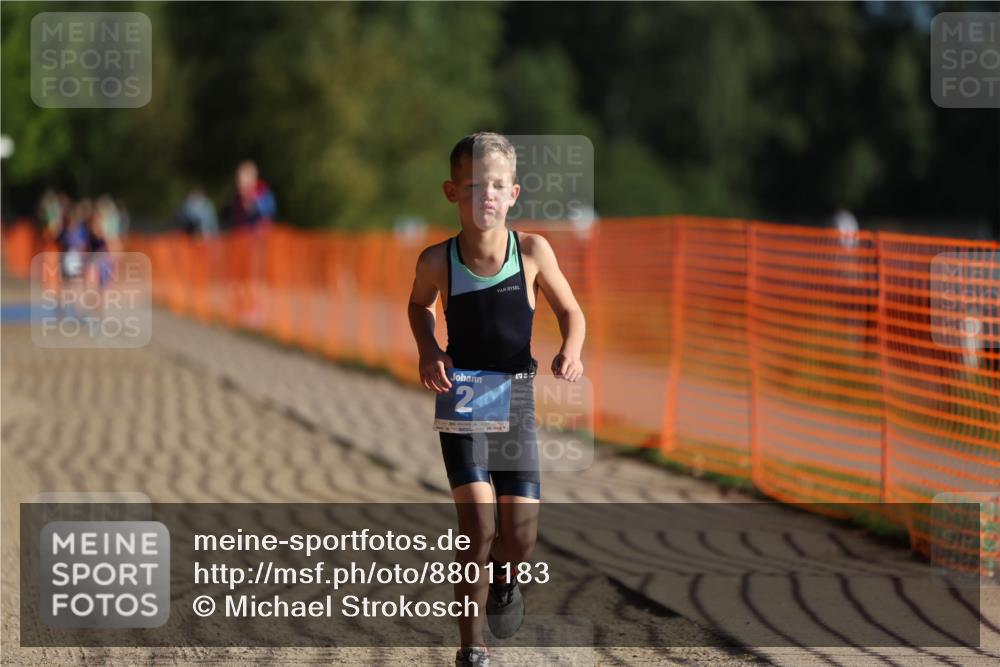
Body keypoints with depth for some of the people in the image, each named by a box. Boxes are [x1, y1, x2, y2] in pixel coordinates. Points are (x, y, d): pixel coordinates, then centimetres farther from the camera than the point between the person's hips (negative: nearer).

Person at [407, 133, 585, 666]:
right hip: (460, 397, -1)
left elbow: (569, 310, 4)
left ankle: (503, 573, 39)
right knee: (478, 528, -14)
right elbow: (419, 306, 13)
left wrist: (571, 351, -16)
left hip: (516, 397, 1)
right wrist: (427, 352, -5)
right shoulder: (438, 261, -10)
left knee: (520, 534, 0)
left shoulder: (532, 252, -10)